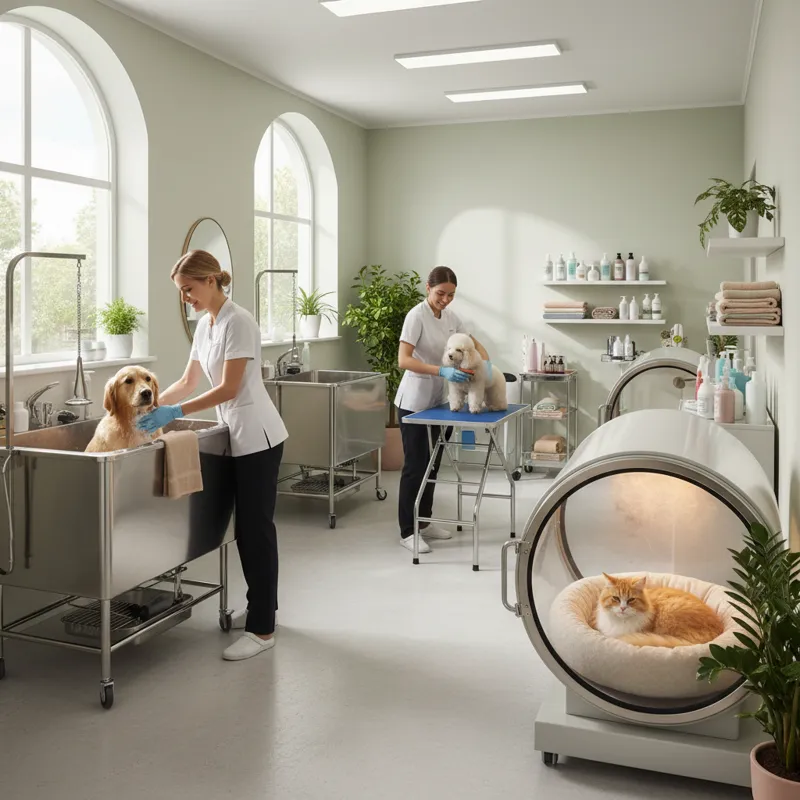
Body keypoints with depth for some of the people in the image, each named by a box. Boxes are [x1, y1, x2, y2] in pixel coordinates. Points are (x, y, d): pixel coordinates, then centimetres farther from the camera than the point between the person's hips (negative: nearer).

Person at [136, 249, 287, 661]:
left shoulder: (237, 322, -17)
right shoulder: (205, 325, 11)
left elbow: (228, 389, -21)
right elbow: (188, 382, 15)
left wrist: (174, 413, -23)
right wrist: (150, 406, 4)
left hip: (258, 437, -9)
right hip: (239, 438, 9)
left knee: (255, 528, -6)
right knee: (248, 526, 15)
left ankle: (262, 629, 0)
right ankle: (261, 605, 29)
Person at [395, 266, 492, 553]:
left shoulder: (450, 316, 5)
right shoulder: (417, 316, -17)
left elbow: (474, 343, 14)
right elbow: (403, 360, -27)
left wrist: (486, 362, -8)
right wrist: (442, 371, -36)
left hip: (438, 401, 8)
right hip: (414, 402, -8)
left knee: (432, 464, 14)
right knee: (415, 466, -3)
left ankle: (424, 522, 27)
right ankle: (407, 532, 7)